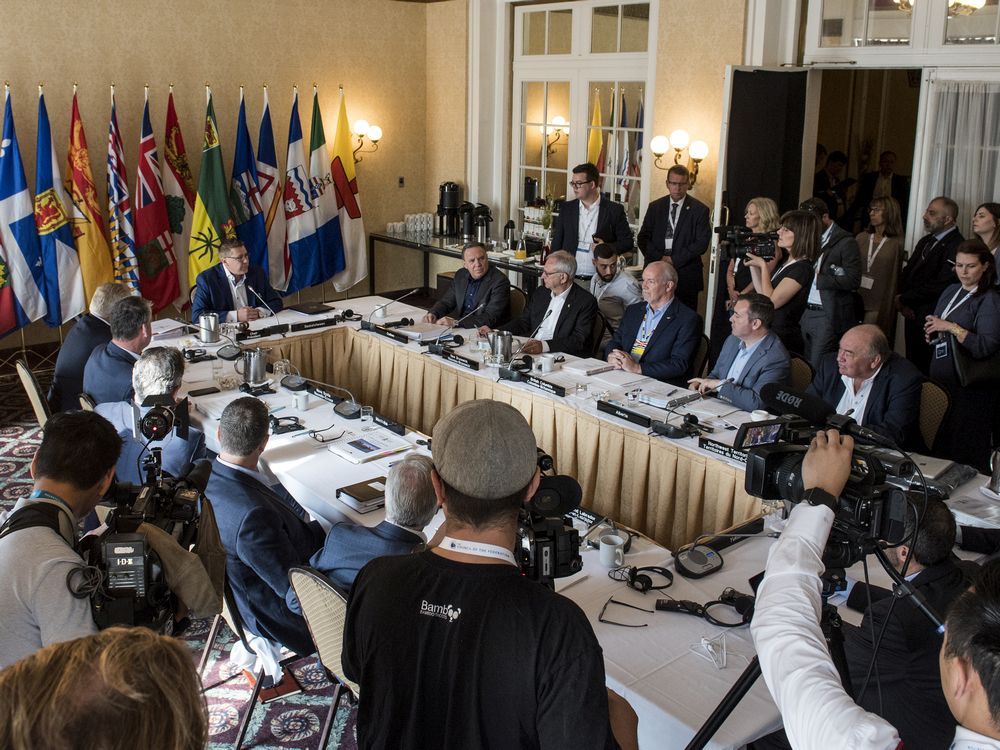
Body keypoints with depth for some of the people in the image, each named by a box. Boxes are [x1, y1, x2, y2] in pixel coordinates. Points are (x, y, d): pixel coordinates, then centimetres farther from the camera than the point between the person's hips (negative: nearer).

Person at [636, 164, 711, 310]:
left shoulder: (699, 210, 3)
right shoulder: (655, 207, 11)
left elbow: (702, 243, -5)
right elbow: (642, 238, 7)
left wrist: (674, 260, -11)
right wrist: (659, 258, -9)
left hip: (686, 276, -2)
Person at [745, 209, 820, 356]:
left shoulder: (802, 268, -16)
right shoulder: (787, 263, 12)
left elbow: (771, 301, -20)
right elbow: (761, 293, 12)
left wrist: (763, 265, -12)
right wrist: (753, 264, 6)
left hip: (783, 338, -8)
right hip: (769, 333, 9)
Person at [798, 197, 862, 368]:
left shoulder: (846, 242, -8)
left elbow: (853, 281, -15)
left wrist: (818, 278, -17)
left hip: (828, 316, -6)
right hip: (805, 313, 7)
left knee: (817, 369, -5)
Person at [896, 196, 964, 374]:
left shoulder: (956, 246, -15)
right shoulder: (926, 241, 14)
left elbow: (940, 285, -20)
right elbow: (907, 271, 15)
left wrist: (903, 299, -10)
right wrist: (902, 301, -2)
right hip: (912, 313, 8)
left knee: (926, 369, -2)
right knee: (912, 363, 14)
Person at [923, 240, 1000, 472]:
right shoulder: (951, 291, 11)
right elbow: (934, 331, 23)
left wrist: (951, 327, -22)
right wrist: (932, 332, 1)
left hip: (969, 387, -6)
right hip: (940, 378, 7)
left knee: (965, 449, 1)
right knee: (938, 444, 12)